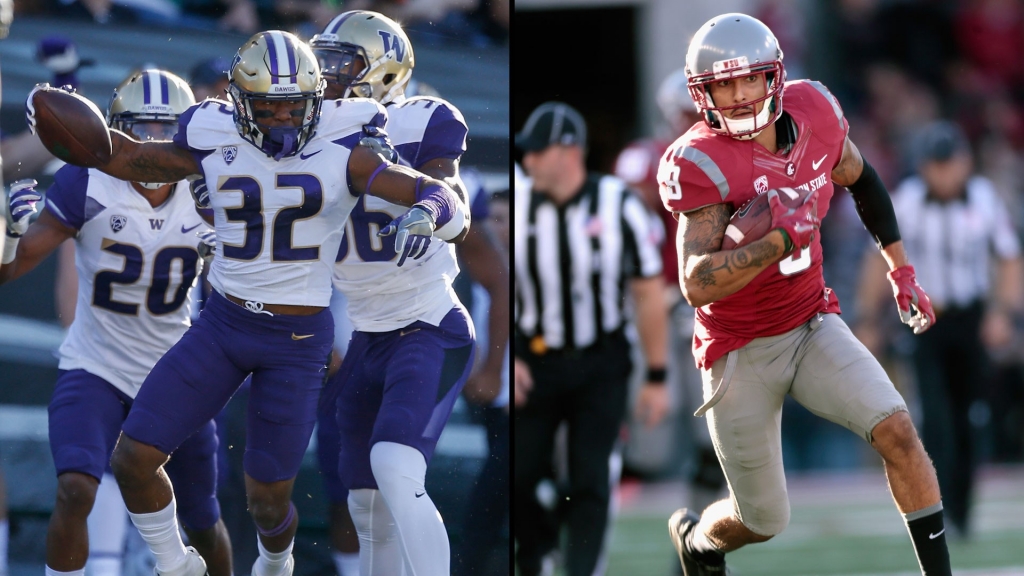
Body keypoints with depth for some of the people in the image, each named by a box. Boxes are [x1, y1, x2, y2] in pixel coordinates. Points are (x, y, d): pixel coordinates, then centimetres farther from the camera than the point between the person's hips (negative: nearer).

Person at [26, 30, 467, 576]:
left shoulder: (342, 150, -11)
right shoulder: (215, 141, -3)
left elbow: (439, 196, -15)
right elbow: (131, 160, 12)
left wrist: (425, 212, -38)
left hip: (299, 341, -3)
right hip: (221, 324, 3)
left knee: (266, 500, 5)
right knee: (132, 460, -4)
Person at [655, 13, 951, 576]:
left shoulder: (813, 112, -8)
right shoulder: (702, 163, -24)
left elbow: (860, 179, 15)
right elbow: (696, 285, -33)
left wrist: (901, 271, 18)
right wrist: (782, 239, -39)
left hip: (812, 326, 4)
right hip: (742, 353, -4)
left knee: (896, 430, -19)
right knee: (763, 521, 8)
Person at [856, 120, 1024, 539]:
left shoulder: (985, 199, -4)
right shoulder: (905, 202, -7)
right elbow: (879, 260, 4)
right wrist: (869, 320, 2)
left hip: (972, 320, 2)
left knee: (965, 424, 7)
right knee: (936, 418, -15)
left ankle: (960, 517, 19)